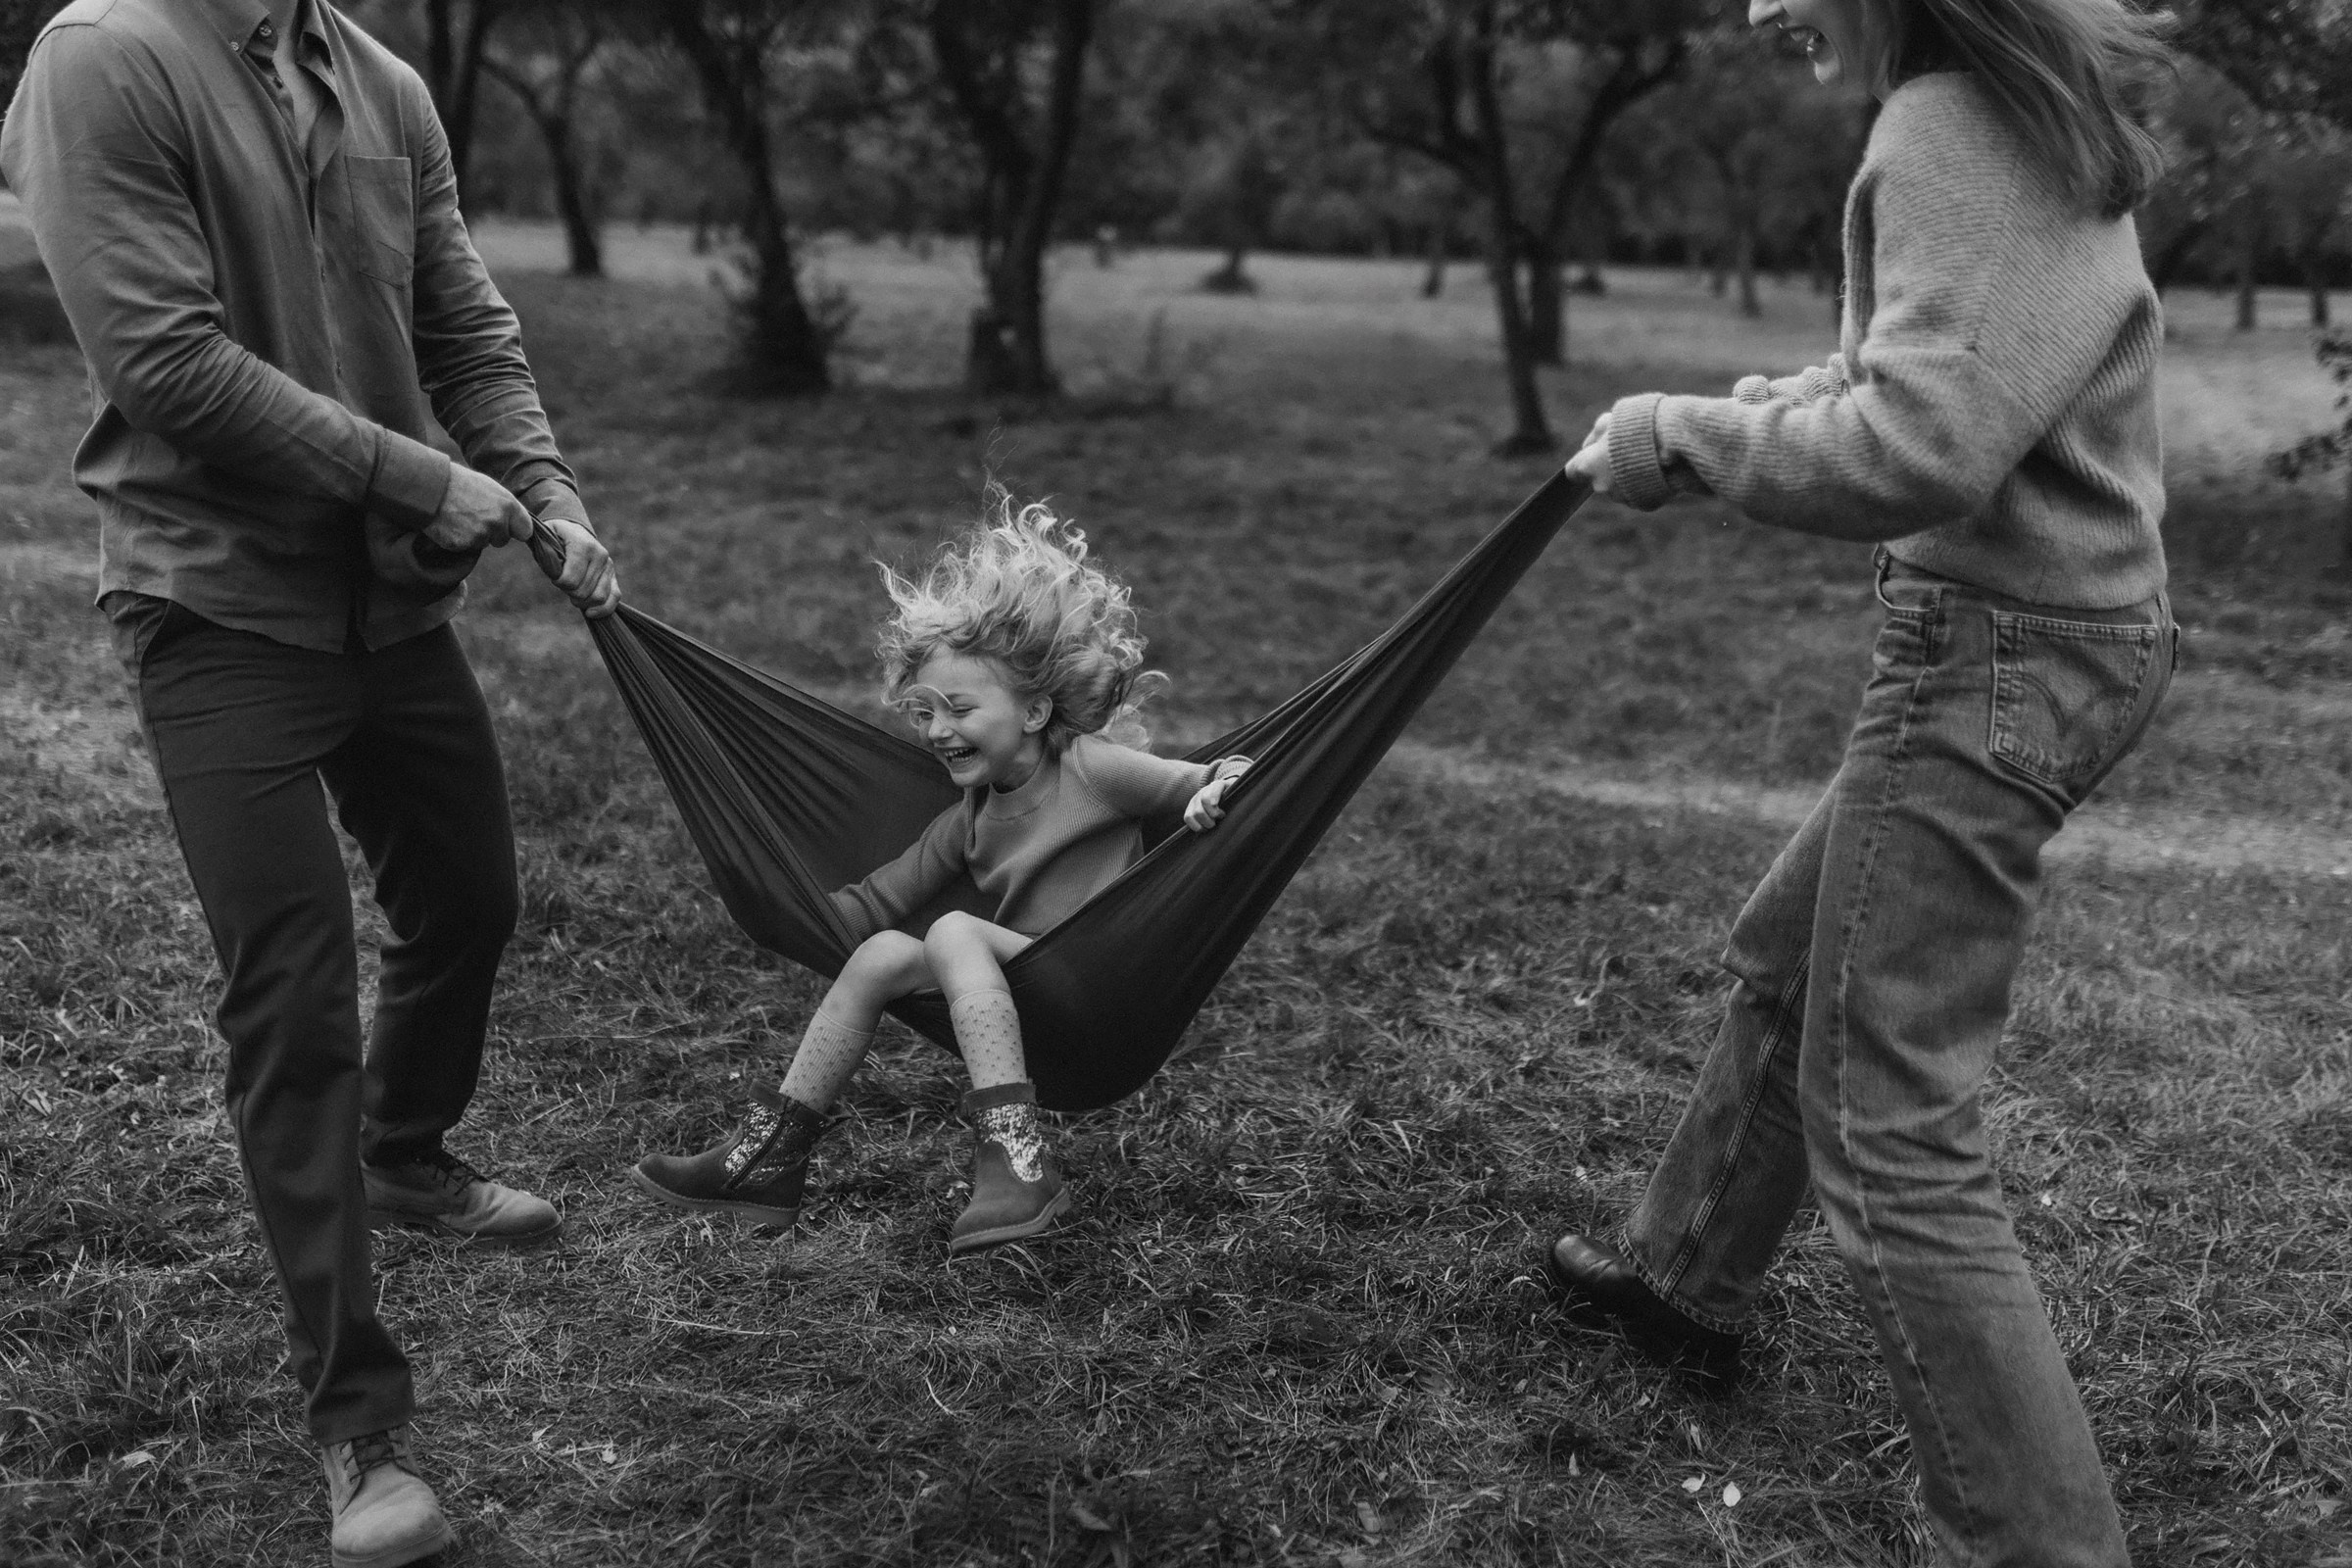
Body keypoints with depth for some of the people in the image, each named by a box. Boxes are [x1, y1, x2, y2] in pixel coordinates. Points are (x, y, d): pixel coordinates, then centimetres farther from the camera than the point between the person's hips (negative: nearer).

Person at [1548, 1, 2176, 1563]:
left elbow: (1916, 447, -27)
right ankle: (1686, 1275, 46)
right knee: (1788, 964, 26)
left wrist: (1680, 438, -14)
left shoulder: (1955, 128, -19)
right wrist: (1692, 414, 8)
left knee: (1892, 1135, -4)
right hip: (2055, 631, 11)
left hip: (2001, 655, -11)